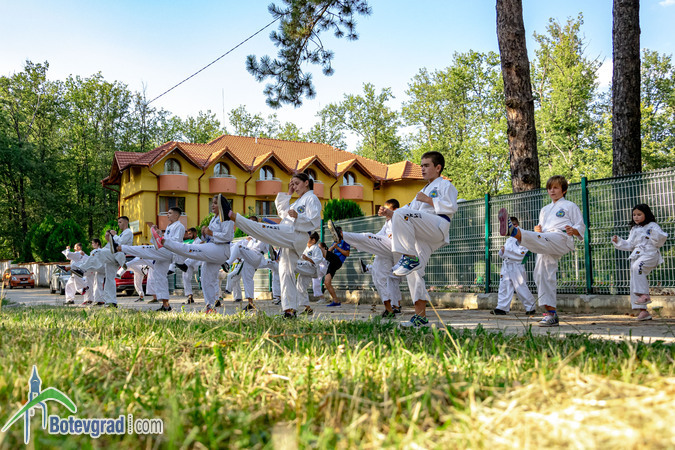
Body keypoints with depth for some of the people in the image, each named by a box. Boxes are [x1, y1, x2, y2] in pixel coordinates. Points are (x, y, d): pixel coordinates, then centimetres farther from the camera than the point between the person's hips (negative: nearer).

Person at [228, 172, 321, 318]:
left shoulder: (312, 199, -1)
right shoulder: (299, 201, 31)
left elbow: (314, 222, -11)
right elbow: (283, 212, 30)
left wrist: (297, 216, -24)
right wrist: (288, 194, 24)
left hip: (294, 236, -10)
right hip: (288, 240, 10)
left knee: (262, 228, -23)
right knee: (286, 273, 6)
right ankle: (290, 309, 6)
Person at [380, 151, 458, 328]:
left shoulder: (445, 185, 11)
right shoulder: (424, 191, 36)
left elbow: (451, 207, -7)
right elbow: (409, 212, 30)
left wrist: (428, 200, -5)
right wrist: (389, 213, 15)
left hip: (437, 227, -8)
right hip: (422, 237, 8)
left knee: (402, 215, -29)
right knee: (414, 273, -3)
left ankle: (410, 258, -31)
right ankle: (420, 317, -2)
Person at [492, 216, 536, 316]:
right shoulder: (509, 240, 20)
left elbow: (521, 254, -14)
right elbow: (502, 255, 22)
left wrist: (507, 251, -15)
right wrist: (502, 251, -1)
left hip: (517, 266, -7)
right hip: (506, 266, 7)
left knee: (521, 288, -3)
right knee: (504, 287, 1)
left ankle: (531, 308, 9)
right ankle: (502, 308, 1)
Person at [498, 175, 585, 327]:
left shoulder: (570, 206, 15)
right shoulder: (545, 209, 33)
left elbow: (581, 227, 9)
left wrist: (573, 230, -15)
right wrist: (538, 230, 8)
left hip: (561, 239, -7)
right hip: (546, 245, 7)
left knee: (540, 240, -36)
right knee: (543, 275, -5)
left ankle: (513, 231, -69)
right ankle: (551, 314, -3)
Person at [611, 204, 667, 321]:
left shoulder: (652, 226, 3)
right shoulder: (634, 229, 22)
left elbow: (661, 239, -7)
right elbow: (629, 245, 25)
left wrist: (655, 234, -25)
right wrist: (618, 241, 12)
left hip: (649, 254, -7)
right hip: (636, 256, 7)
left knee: (637, 267, -37)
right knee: (634, 283, 0)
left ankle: (644, 295, -36)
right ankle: (643, 310, 5)